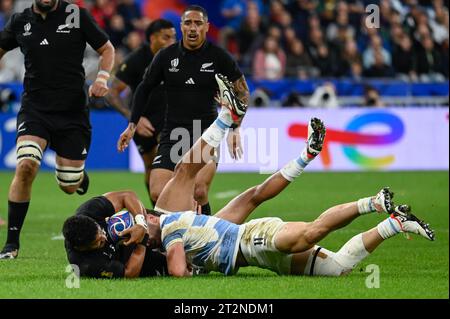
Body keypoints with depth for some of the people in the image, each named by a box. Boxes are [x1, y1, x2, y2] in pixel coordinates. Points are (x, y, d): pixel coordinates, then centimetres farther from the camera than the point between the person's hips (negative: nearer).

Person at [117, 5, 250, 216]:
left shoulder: (219, 57, -3)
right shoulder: (166, 56, 2)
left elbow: (242, 91, 6)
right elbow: (144, 89, 15)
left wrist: (234, 129, -4)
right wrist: (132, 125, 11)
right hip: (173, 133, 2)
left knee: (198, 192, -22)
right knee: (158, 194, -11)